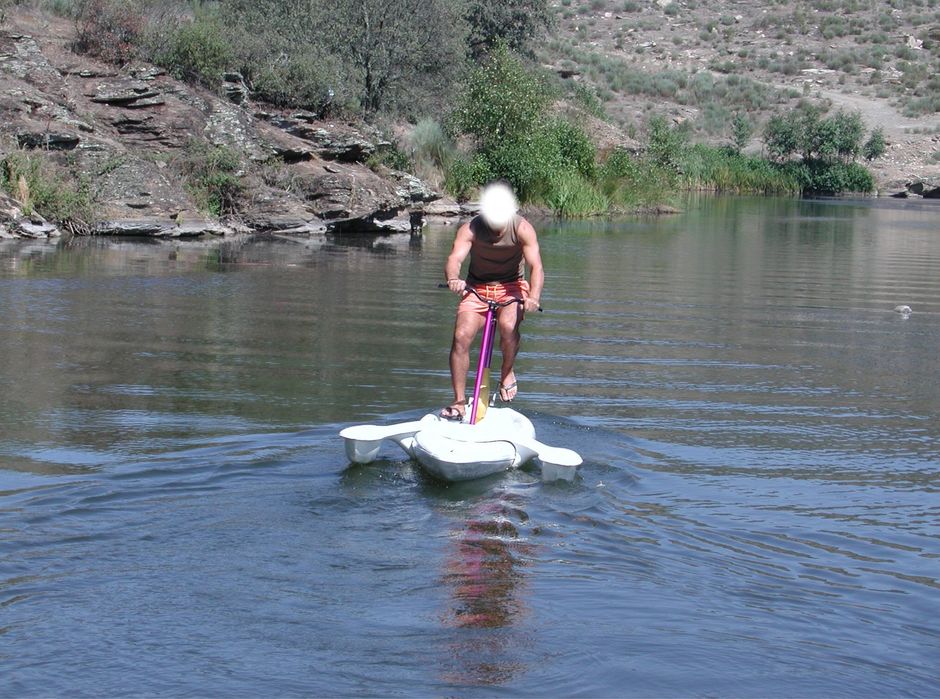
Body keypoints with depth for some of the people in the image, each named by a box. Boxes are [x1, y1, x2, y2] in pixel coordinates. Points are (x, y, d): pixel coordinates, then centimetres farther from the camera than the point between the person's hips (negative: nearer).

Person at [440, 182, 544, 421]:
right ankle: (459, 402, -8)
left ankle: (507, 372, -2)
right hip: (476, 289, 1)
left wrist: (533, 297, -46)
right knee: (461, 336, -20)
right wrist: (453, 279, -56)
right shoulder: (470, 229, -17)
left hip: (511, 287, -1)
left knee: (508, 325, -33)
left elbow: (536, 266, -28)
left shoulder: (522, 228, -18)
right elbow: (455, 258, -32)